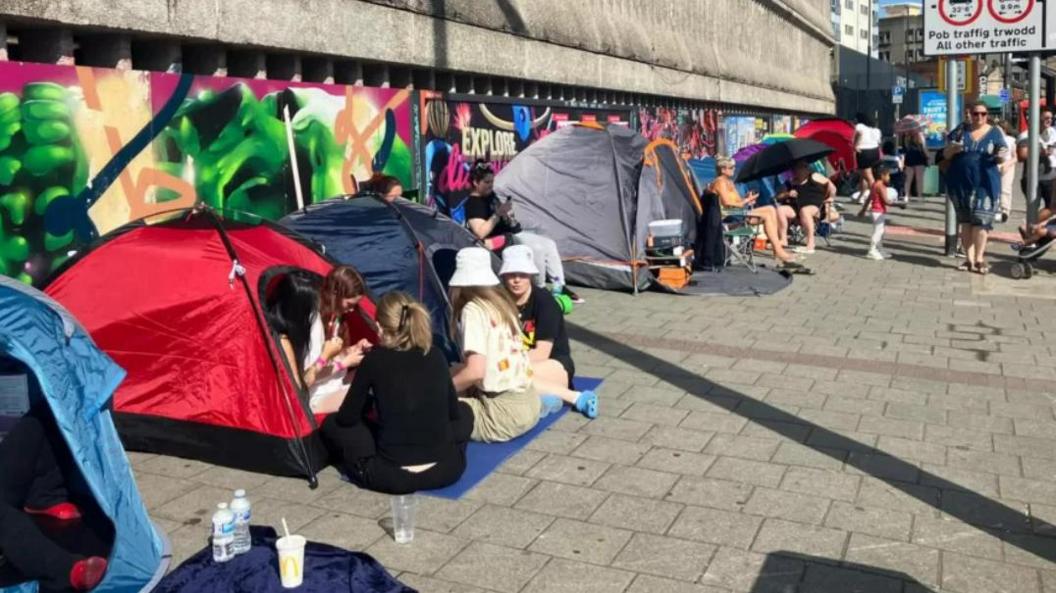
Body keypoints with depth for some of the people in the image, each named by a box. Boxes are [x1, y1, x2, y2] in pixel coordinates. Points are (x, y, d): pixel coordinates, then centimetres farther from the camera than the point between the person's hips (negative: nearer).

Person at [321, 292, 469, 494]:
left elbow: (346, 418, 5)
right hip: (447, 470, 3)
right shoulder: (436, 356, 6)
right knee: (463, 411, 33)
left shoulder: (375, 359, -3)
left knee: (332, 424, 19)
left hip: (392, 476, -2)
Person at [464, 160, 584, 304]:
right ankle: (540, 290, -9)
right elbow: (480, 233, -28)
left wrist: (507, 213, 4)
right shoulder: (473, 204, -16)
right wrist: (498, 213, -28)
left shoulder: (490, 195, 12)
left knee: (549, 244, 3)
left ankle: (559, 286, 3)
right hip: (500, 241, -10)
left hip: (514, 233, 10)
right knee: (537, 249, -24)